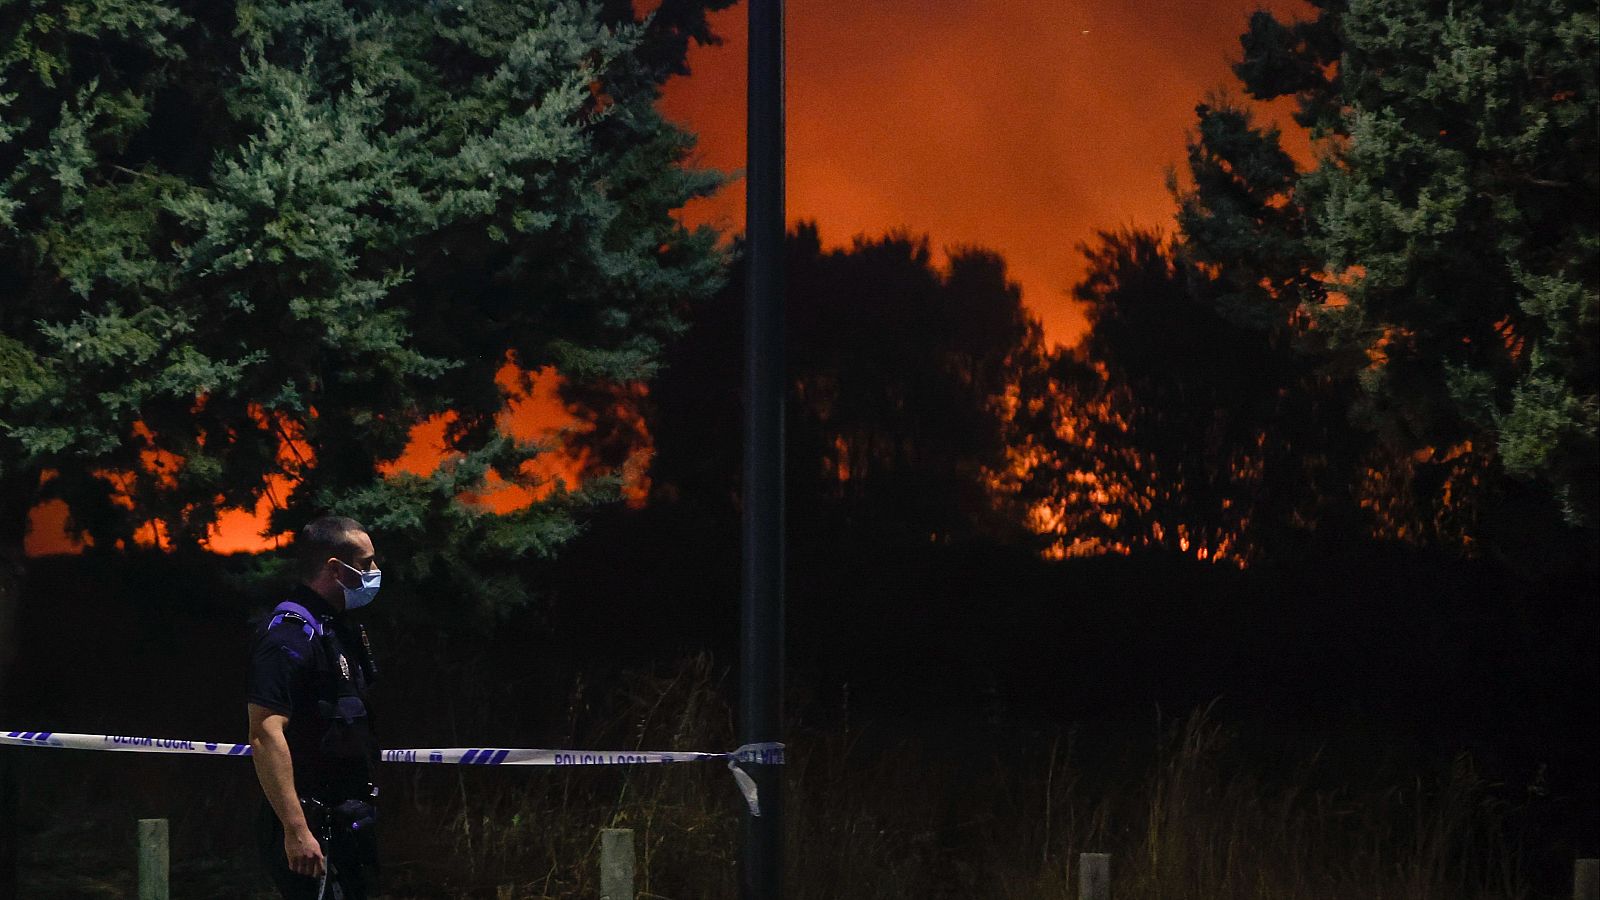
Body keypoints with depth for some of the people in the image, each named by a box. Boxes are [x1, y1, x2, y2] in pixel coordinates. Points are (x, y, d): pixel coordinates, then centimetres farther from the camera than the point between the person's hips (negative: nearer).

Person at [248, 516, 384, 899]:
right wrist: (296, 831, -28)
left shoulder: (339, 631, 18)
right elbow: (265, 735, -24)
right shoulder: (290, 634, -15)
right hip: (310, 829, -10)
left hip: (344, 823, 10)